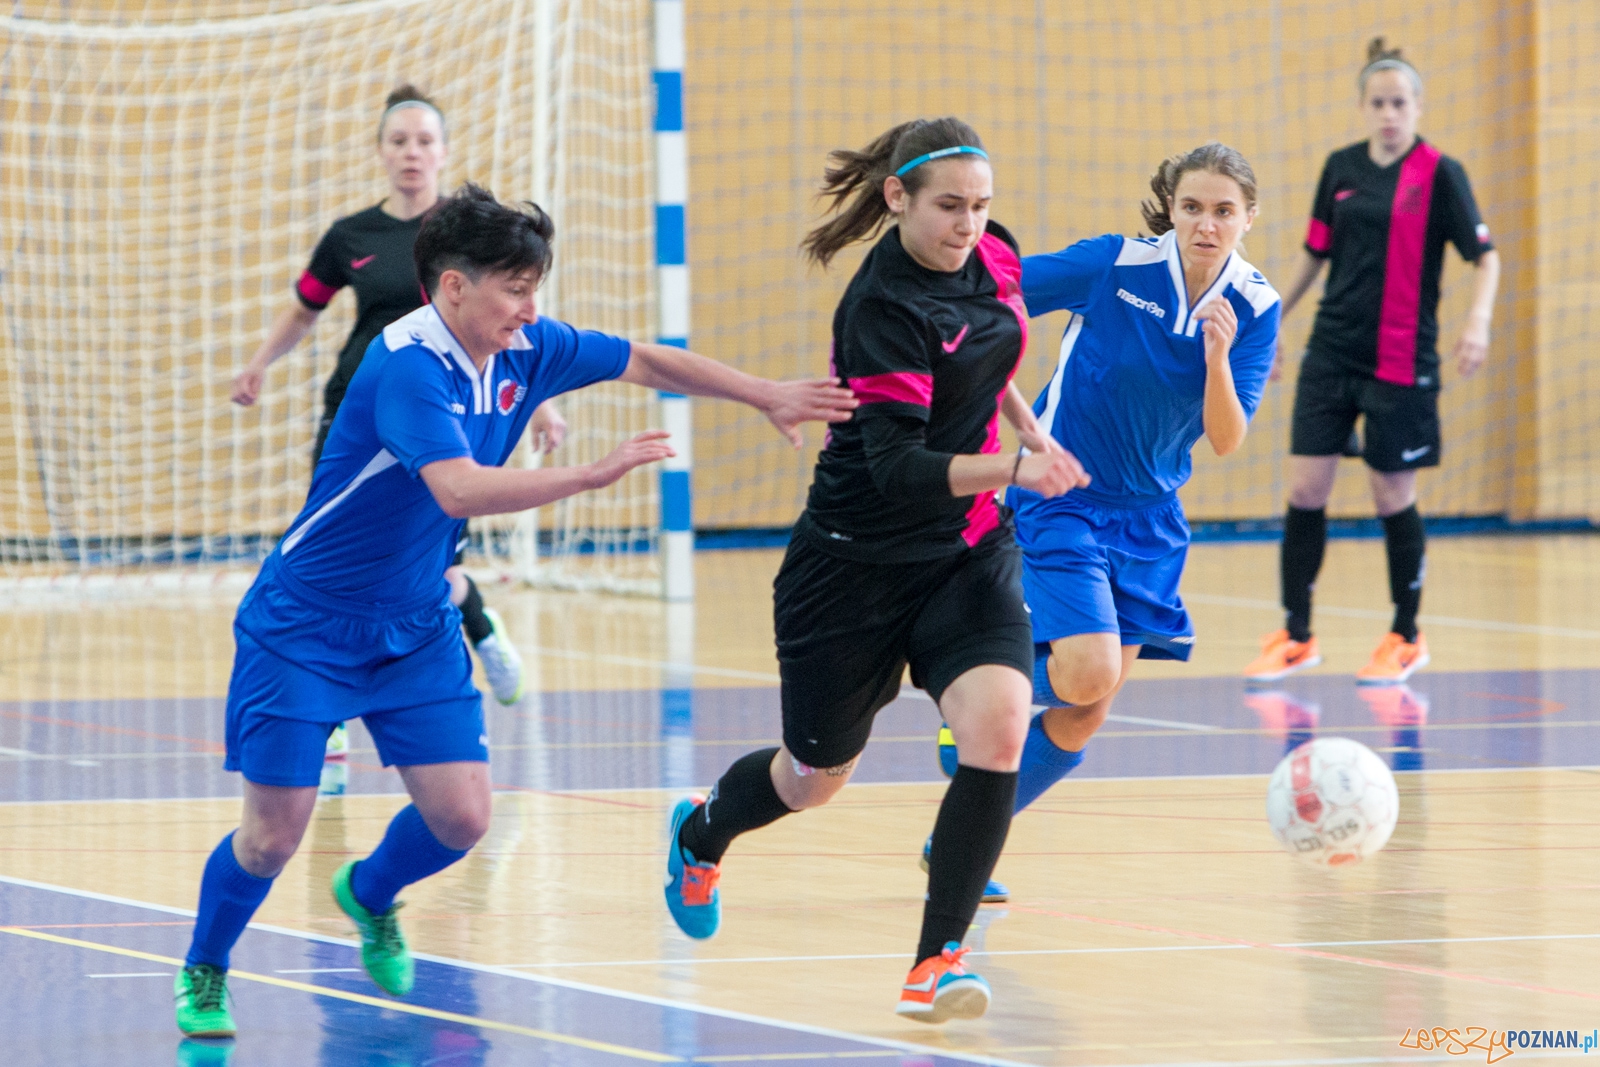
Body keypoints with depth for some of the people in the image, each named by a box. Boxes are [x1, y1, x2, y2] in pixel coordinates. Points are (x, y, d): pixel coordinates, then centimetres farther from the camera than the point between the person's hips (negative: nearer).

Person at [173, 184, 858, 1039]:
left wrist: (766, 396, 6)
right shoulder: (407, 365, -27)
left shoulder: (524, 351, -5)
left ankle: (368, 896, 30)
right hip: (304, 627, -7)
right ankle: (201, 976, 21)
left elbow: (644, 361, 9)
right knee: (273, 838, -7)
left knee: (461, 818, -4)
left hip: (416, 630, 7)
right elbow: (460, 489, -41)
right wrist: (594, 474, -44)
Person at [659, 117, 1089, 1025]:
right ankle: (701, 833, 49)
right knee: (815, 780, 13)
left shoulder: (991, 254, -3)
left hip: (971, 546, 5)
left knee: (999, 720, -22)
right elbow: (897, 466, -32)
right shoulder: (884, 309, -25)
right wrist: (1012, 469, -45)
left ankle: (940, 957, -15)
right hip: (859, 563, -5)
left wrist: (1024, 424, 20)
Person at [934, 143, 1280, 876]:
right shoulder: (1115, 265, -17)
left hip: (1146, 518, 5)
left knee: (1083, 718, 5)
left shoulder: (1255, 308, -7)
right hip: (1060, 499, -5)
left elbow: (1225, 441, -13)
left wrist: (1218, 357, -29)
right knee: (1089, 672, -24)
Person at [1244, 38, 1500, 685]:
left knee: (1393, 498, 2)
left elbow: (1485, 255, -8)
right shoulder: (1341, 168, 6)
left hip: (1400, 359, -4)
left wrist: (1478, 320, -24)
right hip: (1331, 351, 4)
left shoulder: (1438, 174, -7)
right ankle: (1296, 636, 8)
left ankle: (1406, 638, 19)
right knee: (1304, 490, -2)